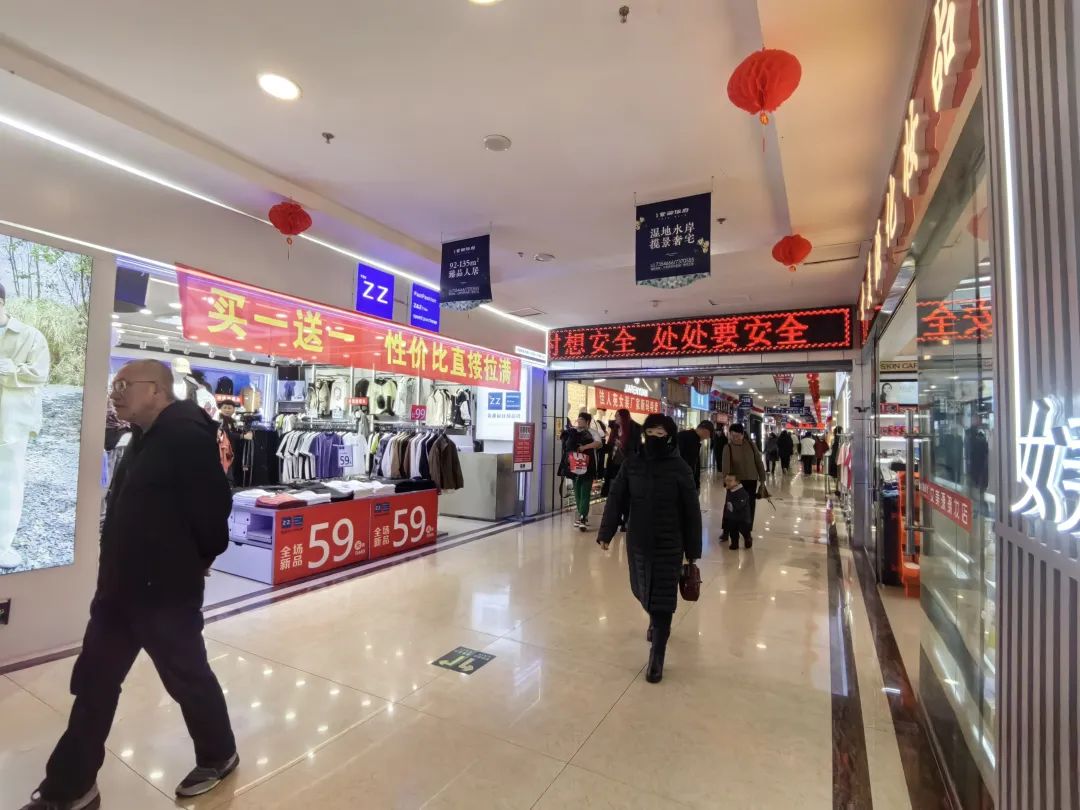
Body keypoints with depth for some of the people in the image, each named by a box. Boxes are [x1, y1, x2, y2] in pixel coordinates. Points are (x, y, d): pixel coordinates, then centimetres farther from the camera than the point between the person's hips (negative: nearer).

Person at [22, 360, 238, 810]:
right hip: (120, 586, 9)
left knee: (188, 678, 10)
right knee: (94, 684, 19)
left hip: (166, 590, -9)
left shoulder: (187, 435, -22)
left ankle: (218, 757, 34)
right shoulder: (145, 438, 11)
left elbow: (212, 506, -24)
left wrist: (196, 561, -7)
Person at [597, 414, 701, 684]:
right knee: (643, 591, 20)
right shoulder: (632, 464, -4)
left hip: (669, 544, -3)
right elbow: (616, 500, -2)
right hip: (637, 542, 3)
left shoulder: (679, 468, -11)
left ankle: (657, 657, 16)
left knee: (663, 600, 1)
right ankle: (655, 621, 52)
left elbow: (691, 511, -6)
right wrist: (605, 533, -5)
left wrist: (693, 549, -3)